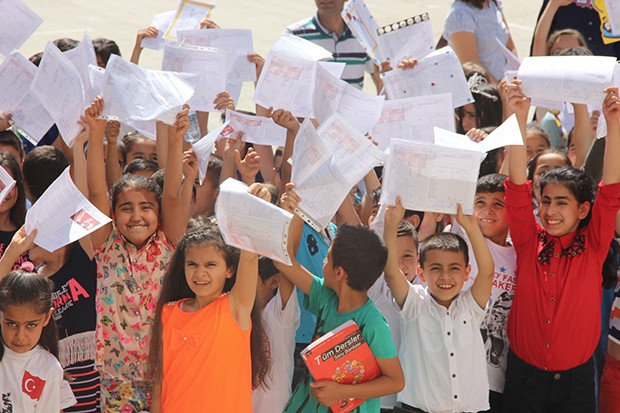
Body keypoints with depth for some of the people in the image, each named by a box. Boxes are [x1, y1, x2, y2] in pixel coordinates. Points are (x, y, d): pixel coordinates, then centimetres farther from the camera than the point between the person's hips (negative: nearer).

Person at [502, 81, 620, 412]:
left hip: (576, 379, -1)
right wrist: (520, 117, -19)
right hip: (524, 375, 1)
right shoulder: (529, 242, -2)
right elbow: (518, 189, -11)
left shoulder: (593, 246, -4)